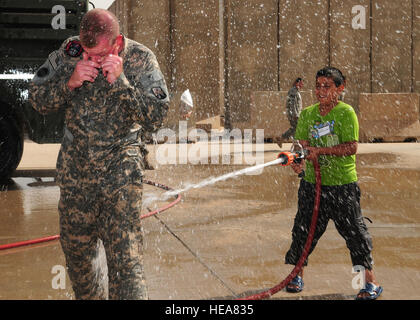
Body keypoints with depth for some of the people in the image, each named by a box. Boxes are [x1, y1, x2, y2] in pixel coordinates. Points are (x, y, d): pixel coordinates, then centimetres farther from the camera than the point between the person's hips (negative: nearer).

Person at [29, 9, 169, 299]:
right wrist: (69, 82, -20)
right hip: (75, 168, 4)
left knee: (125, 255, -12)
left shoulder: (141, 60, -12)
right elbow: (37, 100, -2)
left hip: (120, 169, -4)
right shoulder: (68, 53, -6)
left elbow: (155, 118, -19)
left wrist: (120, 81, -28)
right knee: (75, 245, 18)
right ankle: (91, 296, 44)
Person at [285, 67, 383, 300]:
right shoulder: (307, 114, 7)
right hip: (312, 183, 4)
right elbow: (302, 144, 2)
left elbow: (351, 147, -15)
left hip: (343, 185, -4)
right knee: (303, 228, 8)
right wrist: (298, 161, -19)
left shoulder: (346, 113, -8)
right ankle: (297, 275, 26)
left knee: (354, 231, 2)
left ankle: (371, 282, 14)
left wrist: (320, 150, -22)